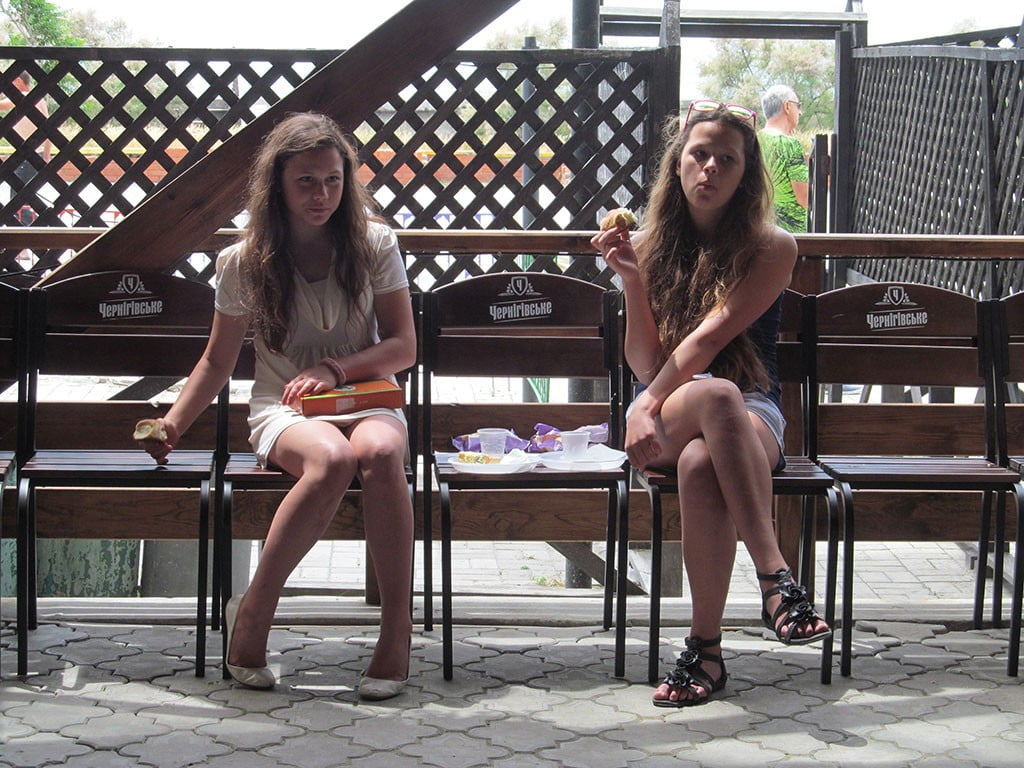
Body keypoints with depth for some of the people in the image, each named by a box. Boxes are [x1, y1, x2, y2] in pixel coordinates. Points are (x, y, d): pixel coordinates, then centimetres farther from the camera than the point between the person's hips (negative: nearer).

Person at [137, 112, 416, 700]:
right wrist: (172, 425, 0)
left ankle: (397, 628, -31)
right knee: (332, 458, -39)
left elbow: (404, 348, 1)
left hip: (366, 403, 1)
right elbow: (218, 362, 12)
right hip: (283, 410, -1)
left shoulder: (374, 244, 2)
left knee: (379, 451, -38)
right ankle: (253, 615, -26)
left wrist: (334, 369, -14)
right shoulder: (245, 263, 2)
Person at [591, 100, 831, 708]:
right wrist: (632, 281, -11)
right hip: (664, 412, 1)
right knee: (715, 394, -38)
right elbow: (645, 364, 1)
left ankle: (706, 648, -31)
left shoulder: (771, 248, 1)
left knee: (700, 464, -39)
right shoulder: (650, 244, 9)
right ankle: (776, 577, -41)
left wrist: (649, 405, -22)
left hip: (750, 414, -1)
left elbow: (712, 334, -13)